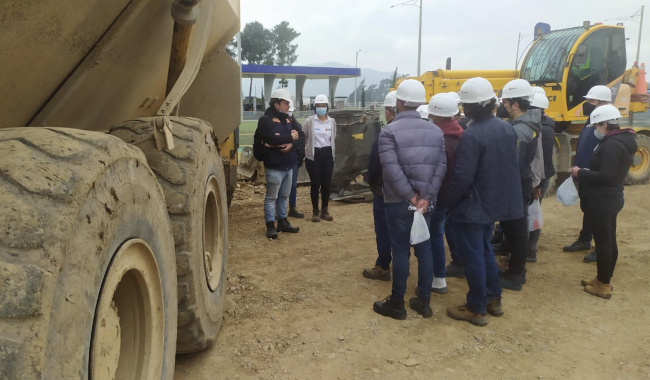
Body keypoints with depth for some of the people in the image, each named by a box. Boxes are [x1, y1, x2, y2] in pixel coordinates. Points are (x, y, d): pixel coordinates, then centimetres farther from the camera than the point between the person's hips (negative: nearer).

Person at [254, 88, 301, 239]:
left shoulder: (288, 119, 13)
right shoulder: (265, 120, -10)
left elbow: (299, 136, 8)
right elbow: (272, 139, -25)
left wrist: (291, 144, -14)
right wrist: (290, 137, -12)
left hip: (288, 165, 8)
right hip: (274, 166, -7)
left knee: (284, 196, 16)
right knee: (271, 197, 0)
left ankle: (283, 221, 27)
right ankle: (270, 225, 6)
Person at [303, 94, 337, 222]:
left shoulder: (332, 121, 5)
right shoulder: (309, 121, -4)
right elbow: (303, 137, 3)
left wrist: (334, 153, 13)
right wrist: (302, 152, 2)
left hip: (328, 154, 3)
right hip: (313, 155, -3)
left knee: (327, 183, 5)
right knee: (315, 183, -1)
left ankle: (325, 210, 18)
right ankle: (315, 211, 11)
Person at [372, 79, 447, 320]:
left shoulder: (389, 131, -10)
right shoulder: (436, 132, 5)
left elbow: (391, 169, -20)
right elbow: (441, 167, -3)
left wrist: (410, 196, -13)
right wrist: (424, 197, -9)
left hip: (399, 202, -4)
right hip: (426, 202, 5)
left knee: (401, 252, 3)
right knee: (424, 249, 12)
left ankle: (397, 304, 15)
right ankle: (424, 302, 22)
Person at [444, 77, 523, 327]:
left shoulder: (471, 136, -24)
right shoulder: (506, 129, 4)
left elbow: (462, 178, -24)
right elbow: (509, 167, 12)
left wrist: (447, 201, -11)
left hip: (471, 207, -9)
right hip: (494, 203, 9)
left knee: (473, 257, 3)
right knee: (485, 251, 22)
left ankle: (476, 309, 14)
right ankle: (494, 299, 32)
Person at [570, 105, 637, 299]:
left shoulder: (611, 145, -22)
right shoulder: (623, 140, 12)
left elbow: (605, 176, -27)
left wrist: (581, 173, -15)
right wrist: (586, 172, 9)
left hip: (602, 201, -11)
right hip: (611, 198, 11)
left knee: (602, 243, -1)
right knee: (609, 241, 17)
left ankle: (603, 286, 9)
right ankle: (605, 280, 30)